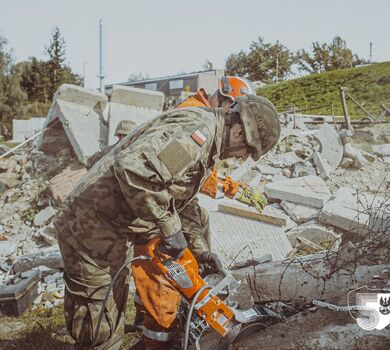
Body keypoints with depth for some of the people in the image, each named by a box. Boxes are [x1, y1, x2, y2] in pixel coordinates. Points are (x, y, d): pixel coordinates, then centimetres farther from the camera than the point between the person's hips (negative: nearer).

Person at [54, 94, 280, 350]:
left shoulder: (207, 148, 13)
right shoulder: (200, 129, -21)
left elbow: (175, 199, 24)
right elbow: (133, 167, -35)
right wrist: (170, 227, -24)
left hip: (115, 234, 10)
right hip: (92, 231, -10)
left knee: (113, 328, 22)